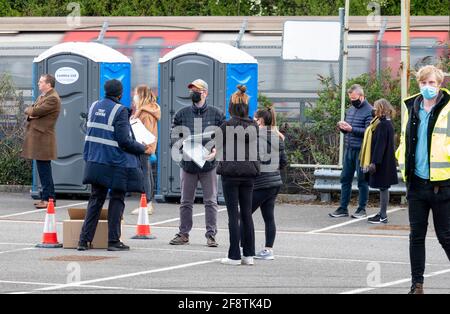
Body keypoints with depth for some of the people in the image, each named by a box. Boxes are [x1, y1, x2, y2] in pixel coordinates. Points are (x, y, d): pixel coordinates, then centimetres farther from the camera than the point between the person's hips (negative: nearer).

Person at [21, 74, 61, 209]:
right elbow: (29, 110, 16)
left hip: (43, 138, -10)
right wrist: (31, 114, -5)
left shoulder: (53, 99, -14)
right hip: (36, 137, 10)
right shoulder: (42, 96, 18)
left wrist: (30, 111, 1)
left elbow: (35, 111, -19)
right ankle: (48, 197, 19)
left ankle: (48, 198, -5)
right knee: (43, 170, 13)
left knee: (44, 169, -8)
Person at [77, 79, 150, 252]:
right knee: (117, 200, 5)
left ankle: (84, 239, 7)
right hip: (117, 164, -6)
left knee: (96, 199, 11)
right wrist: (142, 148, -3)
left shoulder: (94, 107, 8)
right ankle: (113, 241, 6)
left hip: (95, 161, 6)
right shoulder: (120, 111, -14)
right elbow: (124, 141, -17)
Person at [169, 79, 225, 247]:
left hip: (209, 164, -2)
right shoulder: (182, 114, 7)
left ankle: (211, 235, 4)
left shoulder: (216, 114, 3)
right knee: (186, 202, 8)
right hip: (188, 163, 2)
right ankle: (183, 234, 15)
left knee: (211, 202, -1)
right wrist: (185, 148, -11)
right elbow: (175, 136, 7)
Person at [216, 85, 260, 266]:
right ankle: (249, 254, 9)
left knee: (233, 214, -2)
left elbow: (219, 149, -1)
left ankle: (235, 256, -1)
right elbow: (256, 148, 12)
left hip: (231, 172, -4)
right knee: (247, 213, 10)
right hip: (249, 172, 5)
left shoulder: (227, 126, -11)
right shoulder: (254, 126, 3)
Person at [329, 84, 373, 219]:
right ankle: (343, 208, 13)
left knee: (362, 180, 1)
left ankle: (362, 209, 8)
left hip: (361, 151, -7)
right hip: (349, 149, 7)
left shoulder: (369, 111, -9)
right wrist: (342, 127, 1)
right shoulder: (350, 110, 15)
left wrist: (351, 129, -24)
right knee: (345, 178, 8)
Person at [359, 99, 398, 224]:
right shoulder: (387, 123, 12)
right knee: (383, 187, 14)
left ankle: (383, 216, 0)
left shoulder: (382, 125, -18)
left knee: (383, 187, -4)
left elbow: (380, 145, -22)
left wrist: (374, 162, -22)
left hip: (382, 162, -10)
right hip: (386, 162, 10)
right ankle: (382, 214, 21)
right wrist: (374, 161, 20)